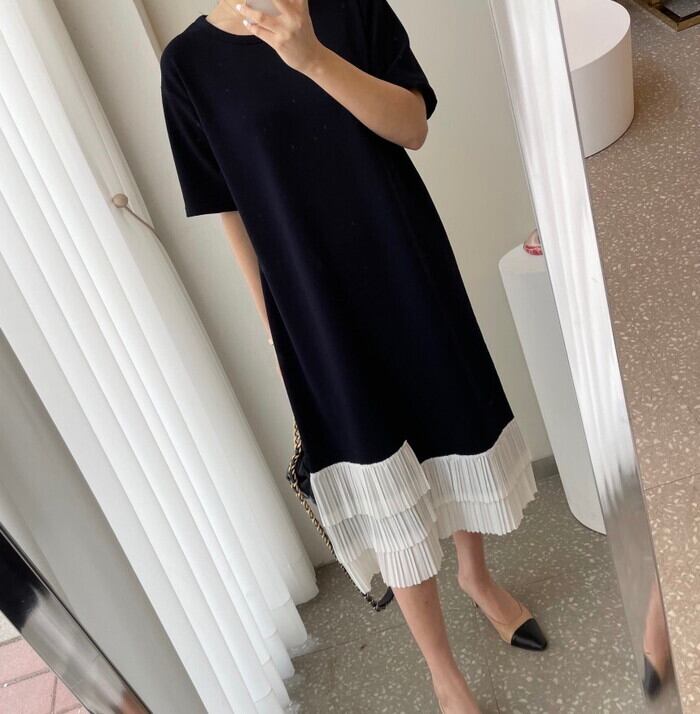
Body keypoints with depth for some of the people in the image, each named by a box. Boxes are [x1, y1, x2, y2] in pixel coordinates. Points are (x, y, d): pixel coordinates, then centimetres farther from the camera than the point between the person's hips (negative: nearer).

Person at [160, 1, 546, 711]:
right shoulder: (188, 63, -3)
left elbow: (413, 126, -9)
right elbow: (231, 213, -1)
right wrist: (274, 327, 0)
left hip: (408, 268, 3)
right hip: (314, 305, -2)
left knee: (455, 431, 18)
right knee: (383, 491, 4)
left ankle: (476, 575, 48)